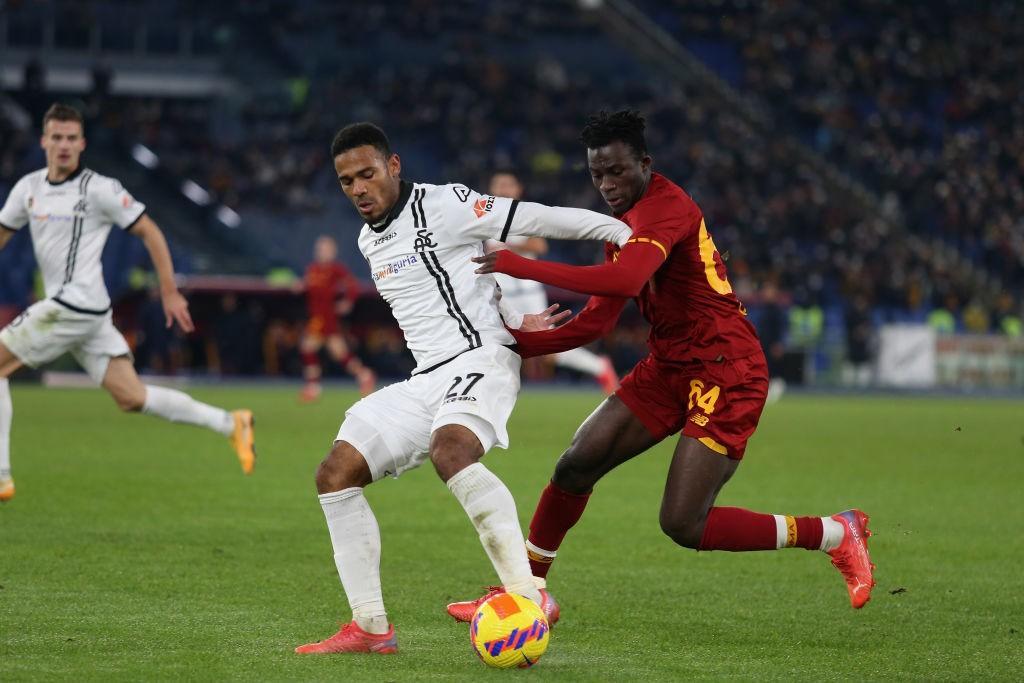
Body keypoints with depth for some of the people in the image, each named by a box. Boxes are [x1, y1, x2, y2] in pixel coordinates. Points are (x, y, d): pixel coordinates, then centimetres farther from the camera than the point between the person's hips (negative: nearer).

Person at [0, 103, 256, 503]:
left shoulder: (99, 189, -8)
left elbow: (149, 232, -4)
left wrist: (170, 293, -5)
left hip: (77, 305, -7)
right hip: (61, 307, 7)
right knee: (132, 398, 5)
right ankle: (229, 424, 13)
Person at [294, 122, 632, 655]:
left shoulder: (444, 206, -7)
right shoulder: (370, 241, 18)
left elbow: (537, 219, -9)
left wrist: (632, 236, -11)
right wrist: (514, 321, 13)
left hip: (480, 359, -9)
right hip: (427, 379, 9)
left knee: (451, 451, -38)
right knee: (335, 473, -2)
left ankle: (528, 595, -42)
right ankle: (370, 627, 0)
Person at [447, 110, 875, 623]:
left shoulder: (665, 206, -17)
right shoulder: (623, 227, 14)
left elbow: (624, 281, -35)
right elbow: (595, 324, 14)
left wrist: (524, 267, -31)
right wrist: (515, 342, 3)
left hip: (726, 373, -9)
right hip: (668, 369, 9)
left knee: (684, 525, -13)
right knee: (576, 466, 1)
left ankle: (837, 534, 1)